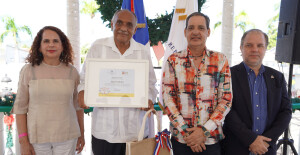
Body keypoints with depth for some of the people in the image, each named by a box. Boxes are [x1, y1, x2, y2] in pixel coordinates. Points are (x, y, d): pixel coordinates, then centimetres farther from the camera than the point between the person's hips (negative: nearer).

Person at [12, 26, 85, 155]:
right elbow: (20, 106, -2)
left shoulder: (72, 72, -1)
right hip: (37, 137, -1)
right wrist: (23, 141, -5)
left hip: (67, 137, 1)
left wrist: (81, 134, 10)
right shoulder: (28, 70, -4)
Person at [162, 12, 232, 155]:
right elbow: (167, 98, -3)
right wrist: (185, 131, -11)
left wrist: (204, 130, -11)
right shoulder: (173, 61, 0)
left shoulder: (220, 60, 1)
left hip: (211, 139, 0)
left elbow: (226, 100, -2)